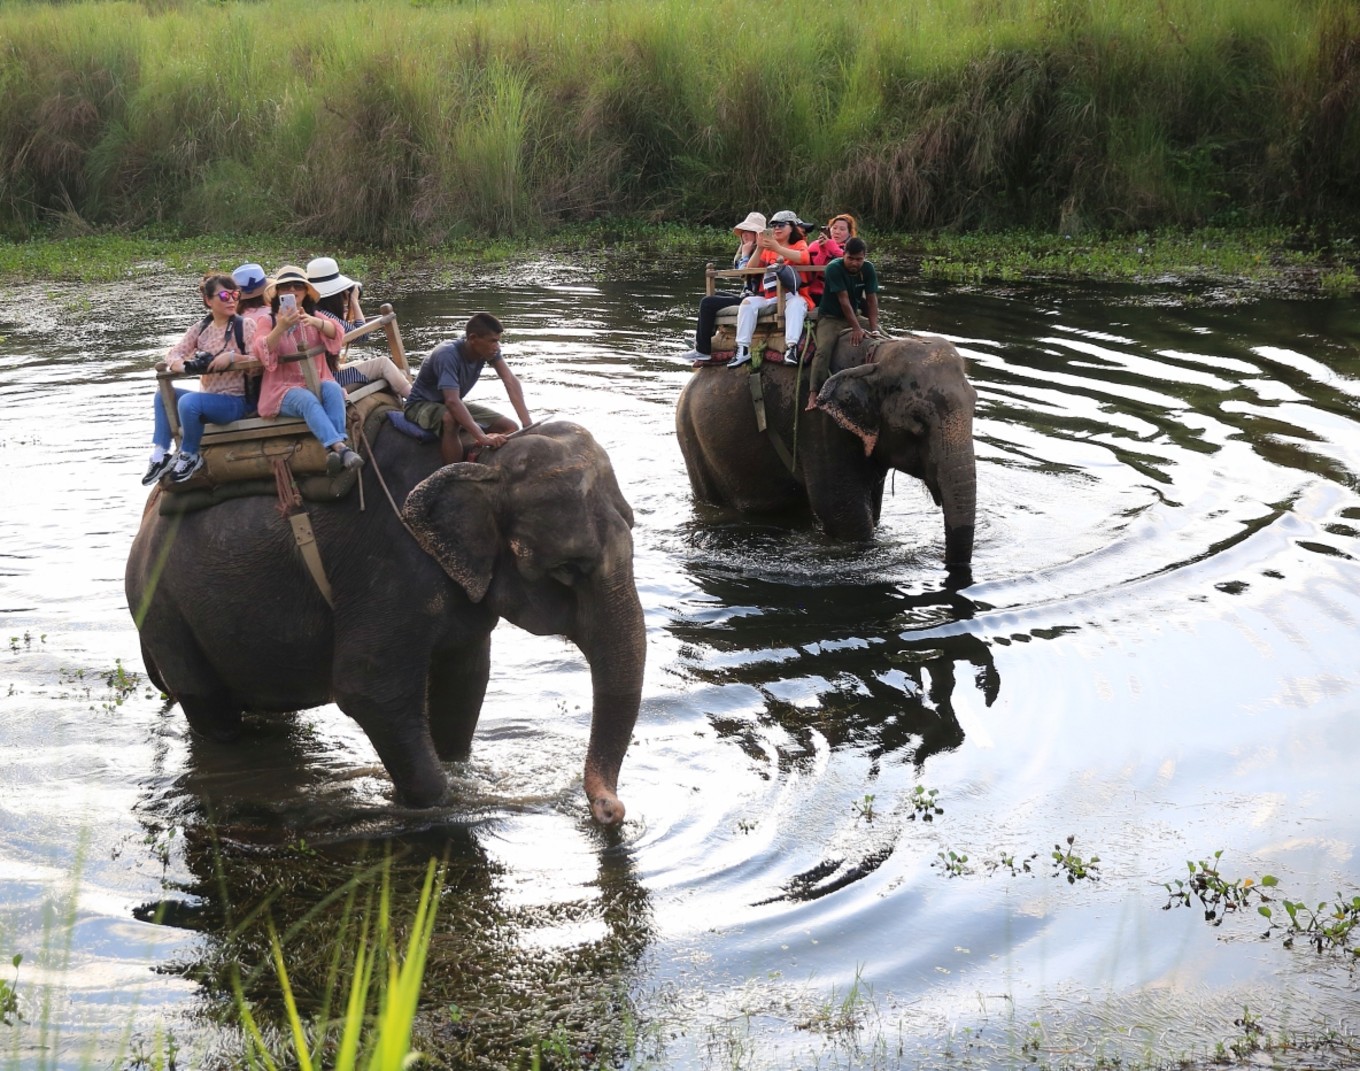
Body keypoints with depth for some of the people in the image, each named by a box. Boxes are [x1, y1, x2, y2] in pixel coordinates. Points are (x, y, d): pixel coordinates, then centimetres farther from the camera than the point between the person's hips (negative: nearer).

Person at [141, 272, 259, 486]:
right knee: (164, 394, 4)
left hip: (237, 401, -7)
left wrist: (233, 357, -26)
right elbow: (175, 352, 9)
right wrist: (177, 363, -14)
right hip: (208, 396, 7)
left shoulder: (245, 325, -6)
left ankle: (190, 457, -8)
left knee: (188, 402, -29)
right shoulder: (201, 329, 12)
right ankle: (160, 454, -1)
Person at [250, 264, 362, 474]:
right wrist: (281, 328, -29)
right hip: (284, 389, -3)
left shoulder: (314, 316, 16)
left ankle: (335, 448, -44)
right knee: (308, 400, -34)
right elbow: (261, 352, -12)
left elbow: (337, 334, -6)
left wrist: (315, 322, -27)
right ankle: (340, 448, -51)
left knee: (332, 388, -31)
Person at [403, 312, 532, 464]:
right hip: (421, 405, -7)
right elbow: (452, 401, -45)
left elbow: (511, 382, -20)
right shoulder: (448, 355, -34)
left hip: (456, 405, 8)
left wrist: (528, 424, -33)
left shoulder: (489, 350, -13)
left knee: (511, 428, -7)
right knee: (450, 419, -43)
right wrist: (482, 437, -54)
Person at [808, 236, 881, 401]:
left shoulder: (868, 269, -7)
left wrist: (874, 329, -20)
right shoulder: (834, 268, -22)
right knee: (823, 350, -28)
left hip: (854, 315, 6)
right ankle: (814, 394, -34)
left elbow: (872, 300, -9)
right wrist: (857, 328, -30)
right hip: (830, 318, -6)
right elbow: (844, 300, -26)